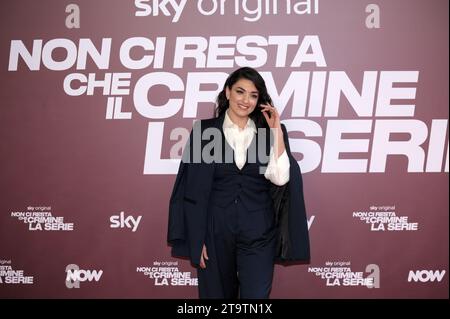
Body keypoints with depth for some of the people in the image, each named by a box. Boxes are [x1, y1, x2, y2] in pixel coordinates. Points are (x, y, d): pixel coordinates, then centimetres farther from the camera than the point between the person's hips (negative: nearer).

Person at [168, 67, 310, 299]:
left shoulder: (269, 132, 5)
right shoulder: (205, 130, 0)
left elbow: (280, 178, -10)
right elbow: (194, 190, -2)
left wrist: (276, 130, -10)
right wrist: (197, 239, -6)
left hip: (258, 233, 1)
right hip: (216, 231, 0)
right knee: (216, 294, 11)